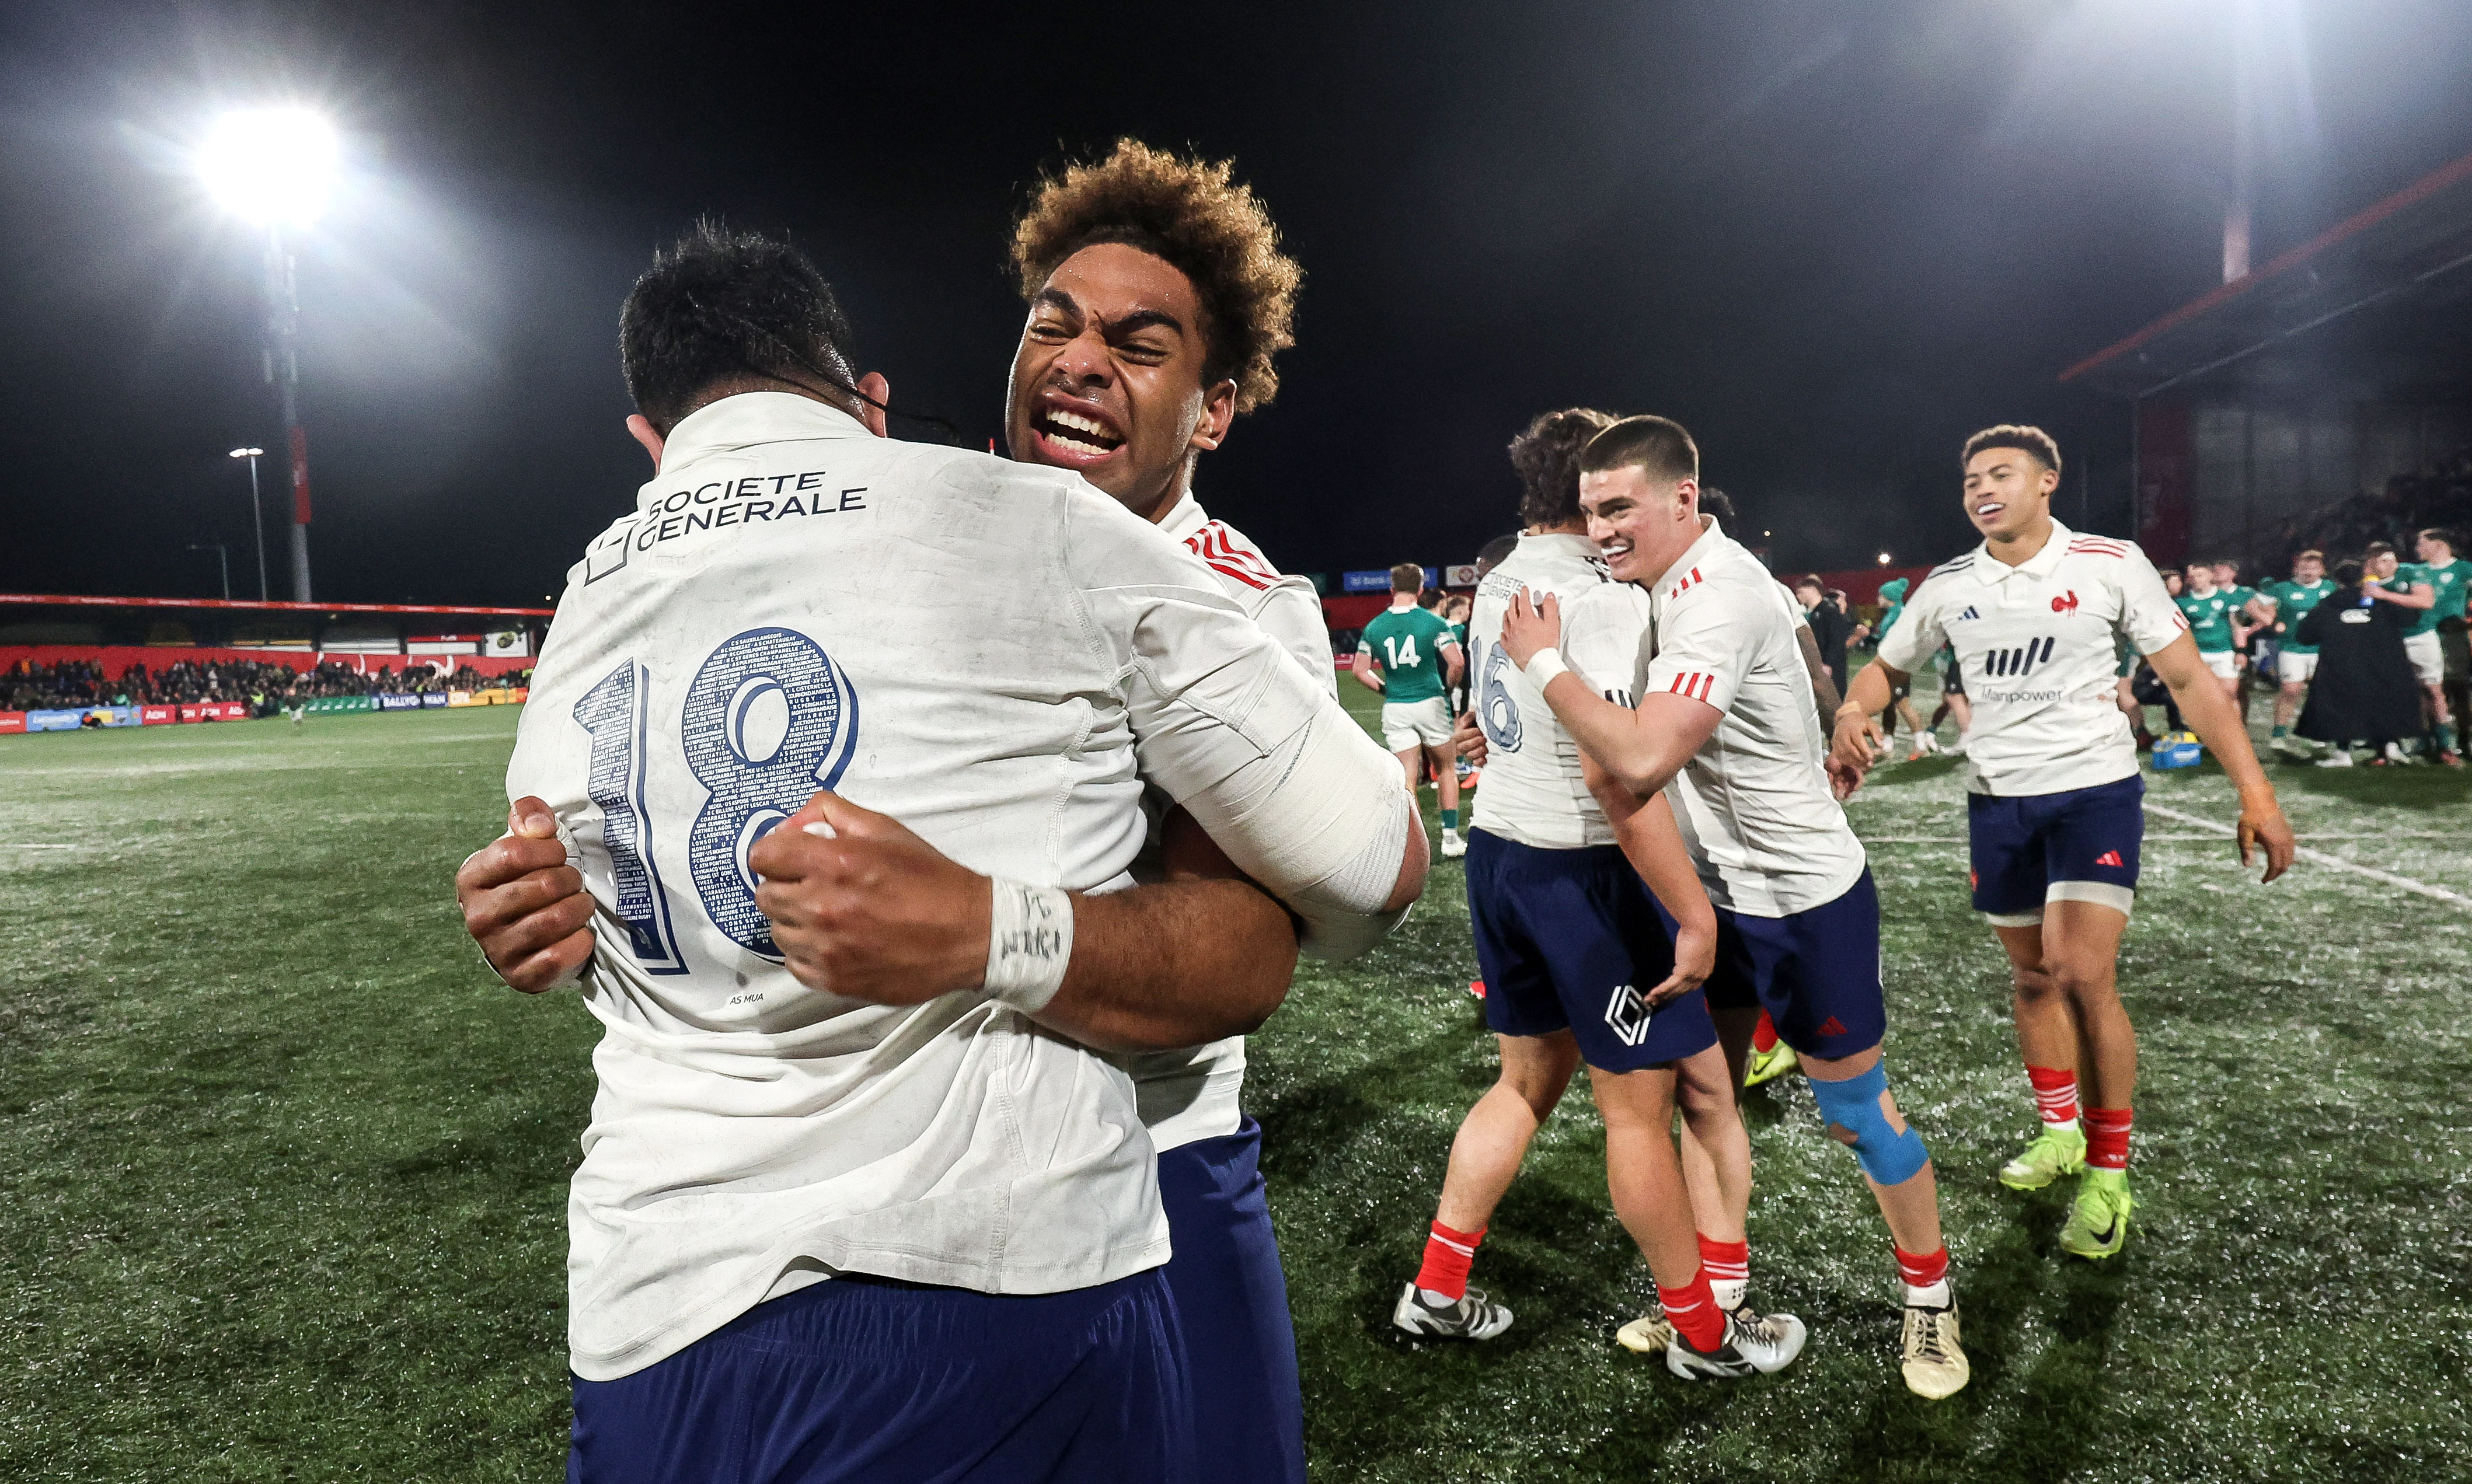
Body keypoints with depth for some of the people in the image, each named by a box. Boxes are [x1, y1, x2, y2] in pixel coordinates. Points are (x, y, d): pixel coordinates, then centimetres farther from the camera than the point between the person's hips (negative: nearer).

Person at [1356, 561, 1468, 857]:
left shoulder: (1374, 627, 1)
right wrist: (1447, 689, 5)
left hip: (1395, 709, 2)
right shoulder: (1433, 622, -7)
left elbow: (1361, 671, 4)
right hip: (1430, 703, -1)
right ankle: (1450, 837, 16)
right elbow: (1457, 663, -12)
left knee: (1408, 777, 5)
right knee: (1446, 769, 16)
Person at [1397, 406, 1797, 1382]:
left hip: (1496, 851, 9)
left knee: (1528, 1079, 20)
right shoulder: (1593, 598, -18)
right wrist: (1695, 914, -20)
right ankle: (1700, 1328, 24)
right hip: (1576, 871, -8)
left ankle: (1437, 1291, 29)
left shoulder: (1499, 586, 9)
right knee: (1639, 1102, 6)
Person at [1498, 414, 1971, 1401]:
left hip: (1804, 898, -8)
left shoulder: (1720, 599, -27)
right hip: (1719, 890, 8)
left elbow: (1642, 760, -37)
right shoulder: (1667, 580, 3)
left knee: (1854, 1110, 8)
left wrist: (1544, 663, -25)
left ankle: (1929, 1297, 31)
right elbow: (1623, 729, 17)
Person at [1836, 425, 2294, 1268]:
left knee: (2084, 978, -15)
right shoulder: (1948, 588, 2)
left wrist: (2255, 792, -10)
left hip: (2095, 788, -4)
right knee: (2032, 978, 13)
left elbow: (2189, 679, -5)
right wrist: (1853, 714, -10)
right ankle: (2059, 1133, 33)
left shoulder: (2110, 564, -8)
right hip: (1997, 798, 4)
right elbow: (1885, 667, 14)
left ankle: (2108, 1174, 3)